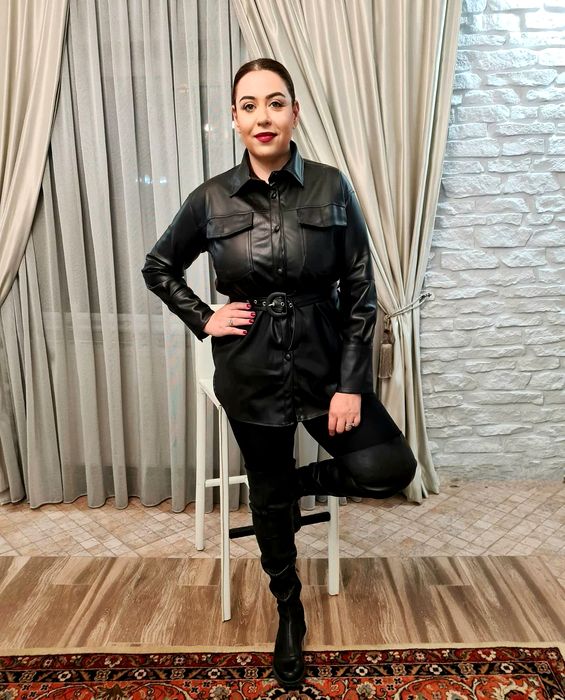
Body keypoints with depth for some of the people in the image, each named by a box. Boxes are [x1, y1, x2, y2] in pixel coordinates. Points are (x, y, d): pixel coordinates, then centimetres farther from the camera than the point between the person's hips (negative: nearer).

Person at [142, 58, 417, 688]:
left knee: (390, 470, -10)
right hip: (252, 373, 0)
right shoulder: (211, 199, -3)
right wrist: (204, 320, -2)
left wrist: (352, 384, -9)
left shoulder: (331, 188, -5)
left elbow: (361, 291, -5)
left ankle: (299, 480, 22)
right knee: (268, 498, 15)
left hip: (325, 364, 0)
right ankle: (289, 611, 43)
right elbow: (157, 269, 11)